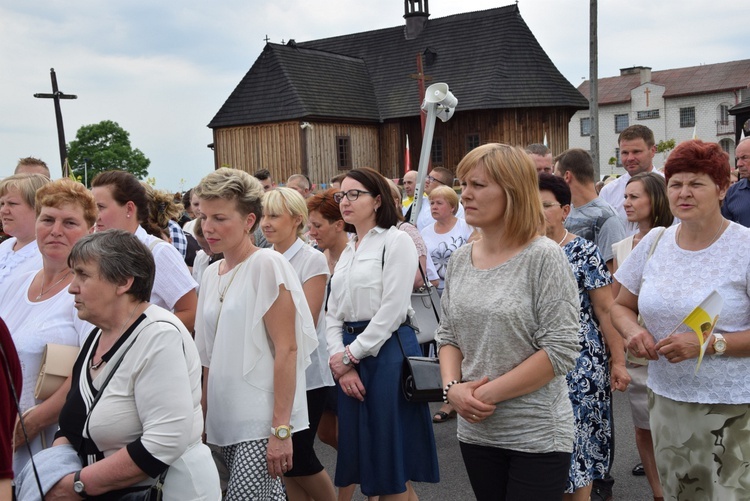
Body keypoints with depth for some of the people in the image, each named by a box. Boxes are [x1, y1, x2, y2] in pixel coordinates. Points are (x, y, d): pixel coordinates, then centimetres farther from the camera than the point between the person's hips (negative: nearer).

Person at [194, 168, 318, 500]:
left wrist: (281, 428, -17)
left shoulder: (267, 264, -11)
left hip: (263, 421, -6)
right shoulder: (211, 274, 9)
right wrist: (203, 419, 13)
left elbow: (286, 350, -15)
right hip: (225, 422, 6)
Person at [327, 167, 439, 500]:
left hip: (387, 351, -7)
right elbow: (333, 313, 12)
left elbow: (392, 311, -14)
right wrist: (339, 359, -3)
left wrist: (350, 354, -10)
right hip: (351, 358, 7)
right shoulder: (347, 250, 15)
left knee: (391, 463, 0)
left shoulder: (396, 241, -6)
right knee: (362, 452, 11)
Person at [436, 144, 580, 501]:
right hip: (475, 430, 5)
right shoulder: (459, 260, 4)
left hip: (536, 436, -5)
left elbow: (561, 350, -17)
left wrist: (489, 393, -17)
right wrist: (453, 387, -8)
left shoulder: (544, 257, -13)